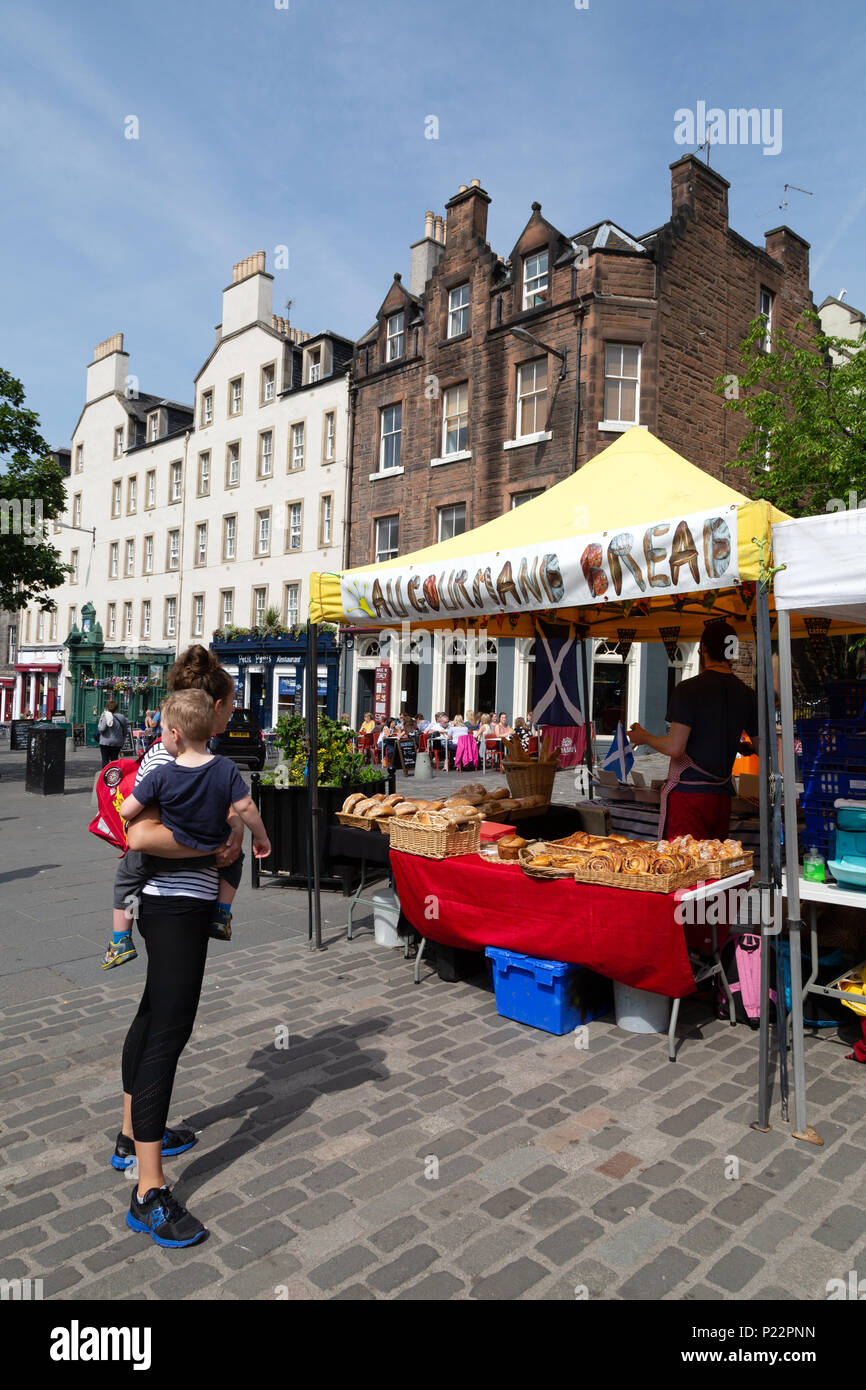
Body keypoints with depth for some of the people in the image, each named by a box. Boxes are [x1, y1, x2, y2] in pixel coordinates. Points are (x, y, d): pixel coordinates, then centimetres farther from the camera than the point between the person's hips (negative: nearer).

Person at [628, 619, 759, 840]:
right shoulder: (746, 694, 7)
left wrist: (643, 737, 3)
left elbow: (674, 748, -16)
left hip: (688, 792, -6)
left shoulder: (688, 689, -10)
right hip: (722, 796, 6)